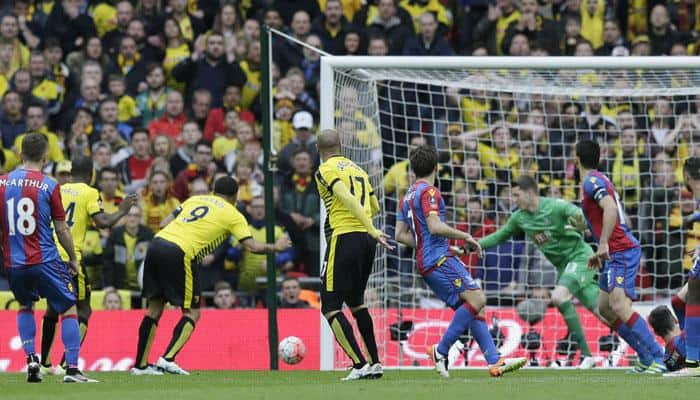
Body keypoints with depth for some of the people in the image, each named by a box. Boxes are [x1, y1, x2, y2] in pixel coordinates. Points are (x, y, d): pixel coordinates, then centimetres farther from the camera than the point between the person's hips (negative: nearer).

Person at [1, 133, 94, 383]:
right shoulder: (49, 186, -7)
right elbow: (61, 229, -4)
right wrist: (73, 259, 9)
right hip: (44, 261, -4)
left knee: (25, 306, 27)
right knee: (68, 309, 5)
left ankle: (30, 359, 12)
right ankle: (72, 369, -7)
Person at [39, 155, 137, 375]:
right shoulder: (90, 193, -1)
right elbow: (102, 222, -12)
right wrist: (122, 211, 3)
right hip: (69, 257, -6)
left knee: (53, 309, 22)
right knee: (82, 311, 5)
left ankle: (44, 363, 26)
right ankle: (66, 364, -8)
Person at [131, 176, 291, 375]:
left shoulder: (194, 200, 25)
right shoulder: (232, 214, 10)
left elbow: (165, 223, 18)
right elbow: (252, 246, 5)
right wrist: (276, 247, 22)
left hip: (156, 243, 6)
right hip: (179, 253, -6)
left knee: (155, 308, 16)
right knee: (192, 313, 6)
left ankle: (141, 365, 15)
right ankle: (168, 359, -11)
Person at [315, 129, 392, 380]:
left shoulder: (326, 171, -4)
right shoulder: (357, 169, 18)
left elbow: (348, 198, -19)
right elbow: (375, 208, 21)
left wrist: (372, 230, -25)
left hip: (344, 238, -7)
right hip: (366, 240, 7)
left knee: (330, 308, -4)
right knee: (356, 302, 23)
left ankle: (360, 365, -13)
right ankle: (375, 363, 21)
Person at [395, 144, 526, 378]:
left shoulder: (407, 196, 19)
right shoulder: (428, 191, -8)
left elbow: (400, 235, 20)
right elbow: (435, 226, -20)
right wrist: (465, 237, -9)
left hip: (426, 263, 10)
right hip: (439, 259, -10)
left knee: (473, 307, 4)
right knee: (477, 299, -18)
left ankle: (495, 362, -6)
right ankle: (441, 351, -17)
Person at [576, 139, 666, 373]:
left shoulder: (592, 181, -10)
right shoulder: (599, 181, 21)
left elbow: (610, 208, -28)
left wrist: (604, 244, -31)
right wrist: (602, 253, 27)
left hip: (622, 253, -11)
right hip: (618, 254, 11)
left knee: (619, 305, -22)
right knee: (604, 308, 12)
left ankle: (656, 359, -27)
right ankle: (648, 358, 11)